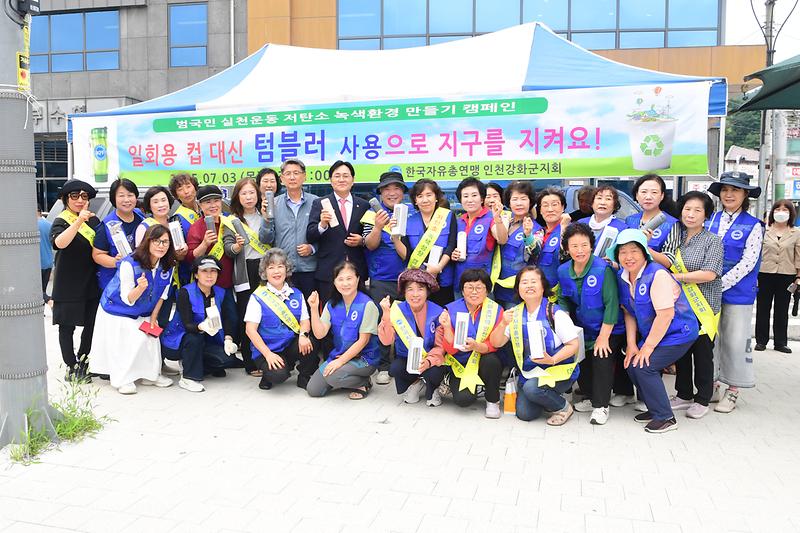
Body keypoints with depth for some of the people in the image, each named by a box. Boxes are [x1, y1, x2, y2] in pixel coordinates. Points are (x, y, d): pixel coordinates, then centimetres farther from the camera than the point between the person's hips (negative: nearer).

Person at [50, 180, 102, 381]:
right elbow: (59, 242, -29)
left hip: (92, 283, 6)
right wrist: (79, 221, -39)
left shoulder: (94, 220, 10)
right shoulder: (61, 221, -8)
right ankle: (71, 366, 13)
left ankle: (82, 361, 26)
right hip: (68, 285, -5)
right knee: (67, 326, 3)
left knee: (92, 324, 10)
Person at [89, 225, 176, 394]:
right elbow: (127, 300, -24)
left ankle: (150, 375, 16)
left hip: (143, 313, 5)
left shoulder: (168, 266, -15)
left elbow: (162, 295, 1)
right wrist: (140, 287, -45)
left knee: (151, 337, -2)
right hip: (117, 311, -5)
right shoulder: (129, 264, -30)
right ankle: (122, 380, 3)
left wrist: (153, 317, -1)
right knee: (125, 343, -13)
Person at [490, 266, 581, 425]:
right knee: (524, 414, -9)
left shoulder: (555, 313, -11)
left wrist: (552, 360, -25)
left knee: (532, 388, -30)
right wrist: (504, 324, -19)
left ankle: (563, 407, -2)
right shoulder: (515, 314, 3)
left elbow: (574, 344, -10)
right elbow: (496, 343, 0)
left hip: (558, 370, -4)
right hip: (528, 373, 4)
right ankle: (544, 396, 22)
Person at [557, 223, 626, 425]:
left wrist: (603, 337, -20)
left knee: (602, 357, -17)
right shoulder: (563, 271, -6)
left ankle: (601, 406, -1)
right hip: (583, 329, 6)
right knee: (580, 359, 5)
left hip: (609, 328, -5)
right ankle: (592, 397, 29)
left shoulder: (603, 269, -23)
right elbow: (564, 300, 6)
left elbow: (611, 304, -21)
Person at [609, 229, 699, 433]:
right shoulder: (623, 278, 2)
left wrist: (648, 346, -20)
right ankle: (655, 410, 16)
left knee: (643, 367, -18)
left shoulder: (657, 275, -22)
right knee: (631, 364, -3)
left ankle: (666, 418, -3)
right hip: (651, 335, 8)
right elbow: (629, 313, 6)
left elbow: (666, 314, -25)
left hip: (678, 334, -8)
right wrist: (631, 345, -3)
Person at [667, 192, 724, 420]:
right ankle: (684, 395, 25)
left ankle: (702, 399, 18)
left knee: (702, 352, 4)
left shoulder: (712, 241, -5)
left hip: (703, 307, -4)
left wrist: (676, 277, -17)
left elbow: (709, 274, -16)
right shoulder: (677, 238, 8)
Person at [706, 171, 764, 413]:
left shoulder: (753, 226, -3)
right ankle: (711, 386, 22)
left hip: (737, 292, -3)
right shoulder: (710, 221, 7)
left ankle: (732, 391, 17)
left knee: (735, 341, 2)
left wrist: (721, 284, -17)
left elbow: (747, 263, -10)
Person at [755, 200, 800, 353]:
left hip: (786, 276, 0)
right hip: (765, 274, 0)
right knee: (763, 309, 6)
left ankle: (780, 342, 18)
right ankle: (761, 340, 15)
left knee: (782, 310, 9)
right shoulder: (764, 230, 1)